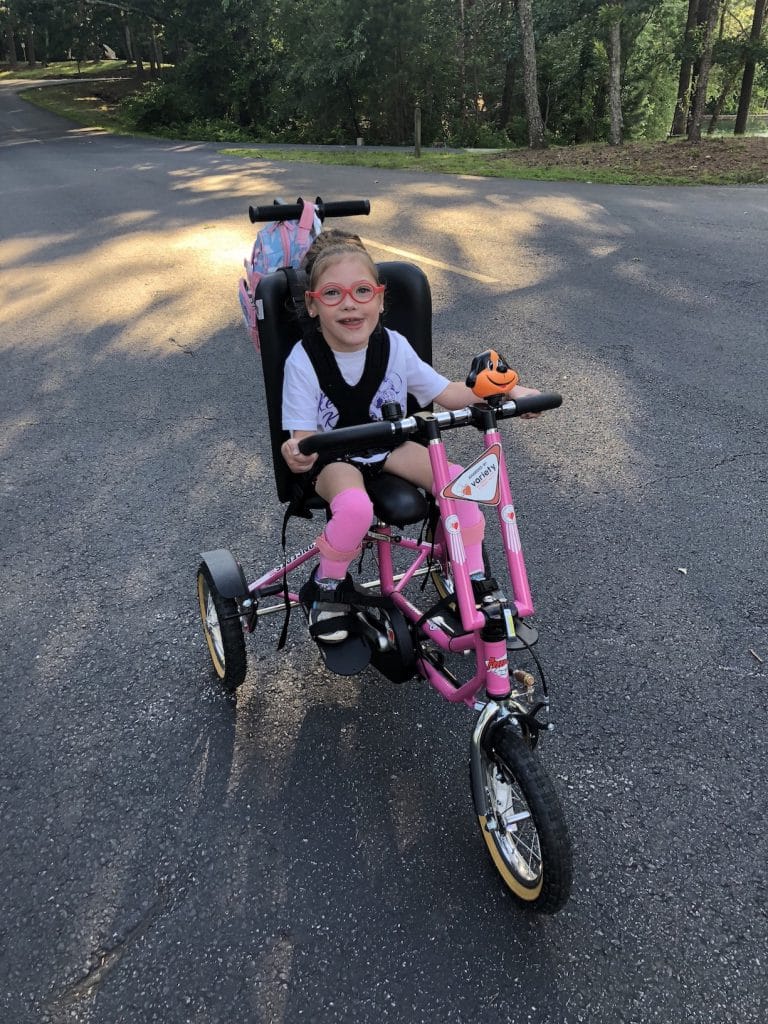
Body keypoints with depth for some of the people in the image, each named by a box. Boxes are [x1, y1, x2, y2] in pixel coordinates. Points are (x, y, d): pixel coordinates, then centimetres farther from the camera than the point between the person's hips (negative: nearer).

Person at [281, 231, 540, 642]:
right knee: (355, 506, -37)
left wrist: (507, 390, -14)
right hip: (333, 457, -3)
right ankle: (326, 584, -7)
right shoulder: (304, 360, -19)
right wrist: (297, 454, -43)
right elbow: (305, 435, -18)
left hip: (388, 444, 4)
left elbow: (446, 393, -1)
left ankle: (474, 582, -1)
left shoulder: (394, 346, -10)